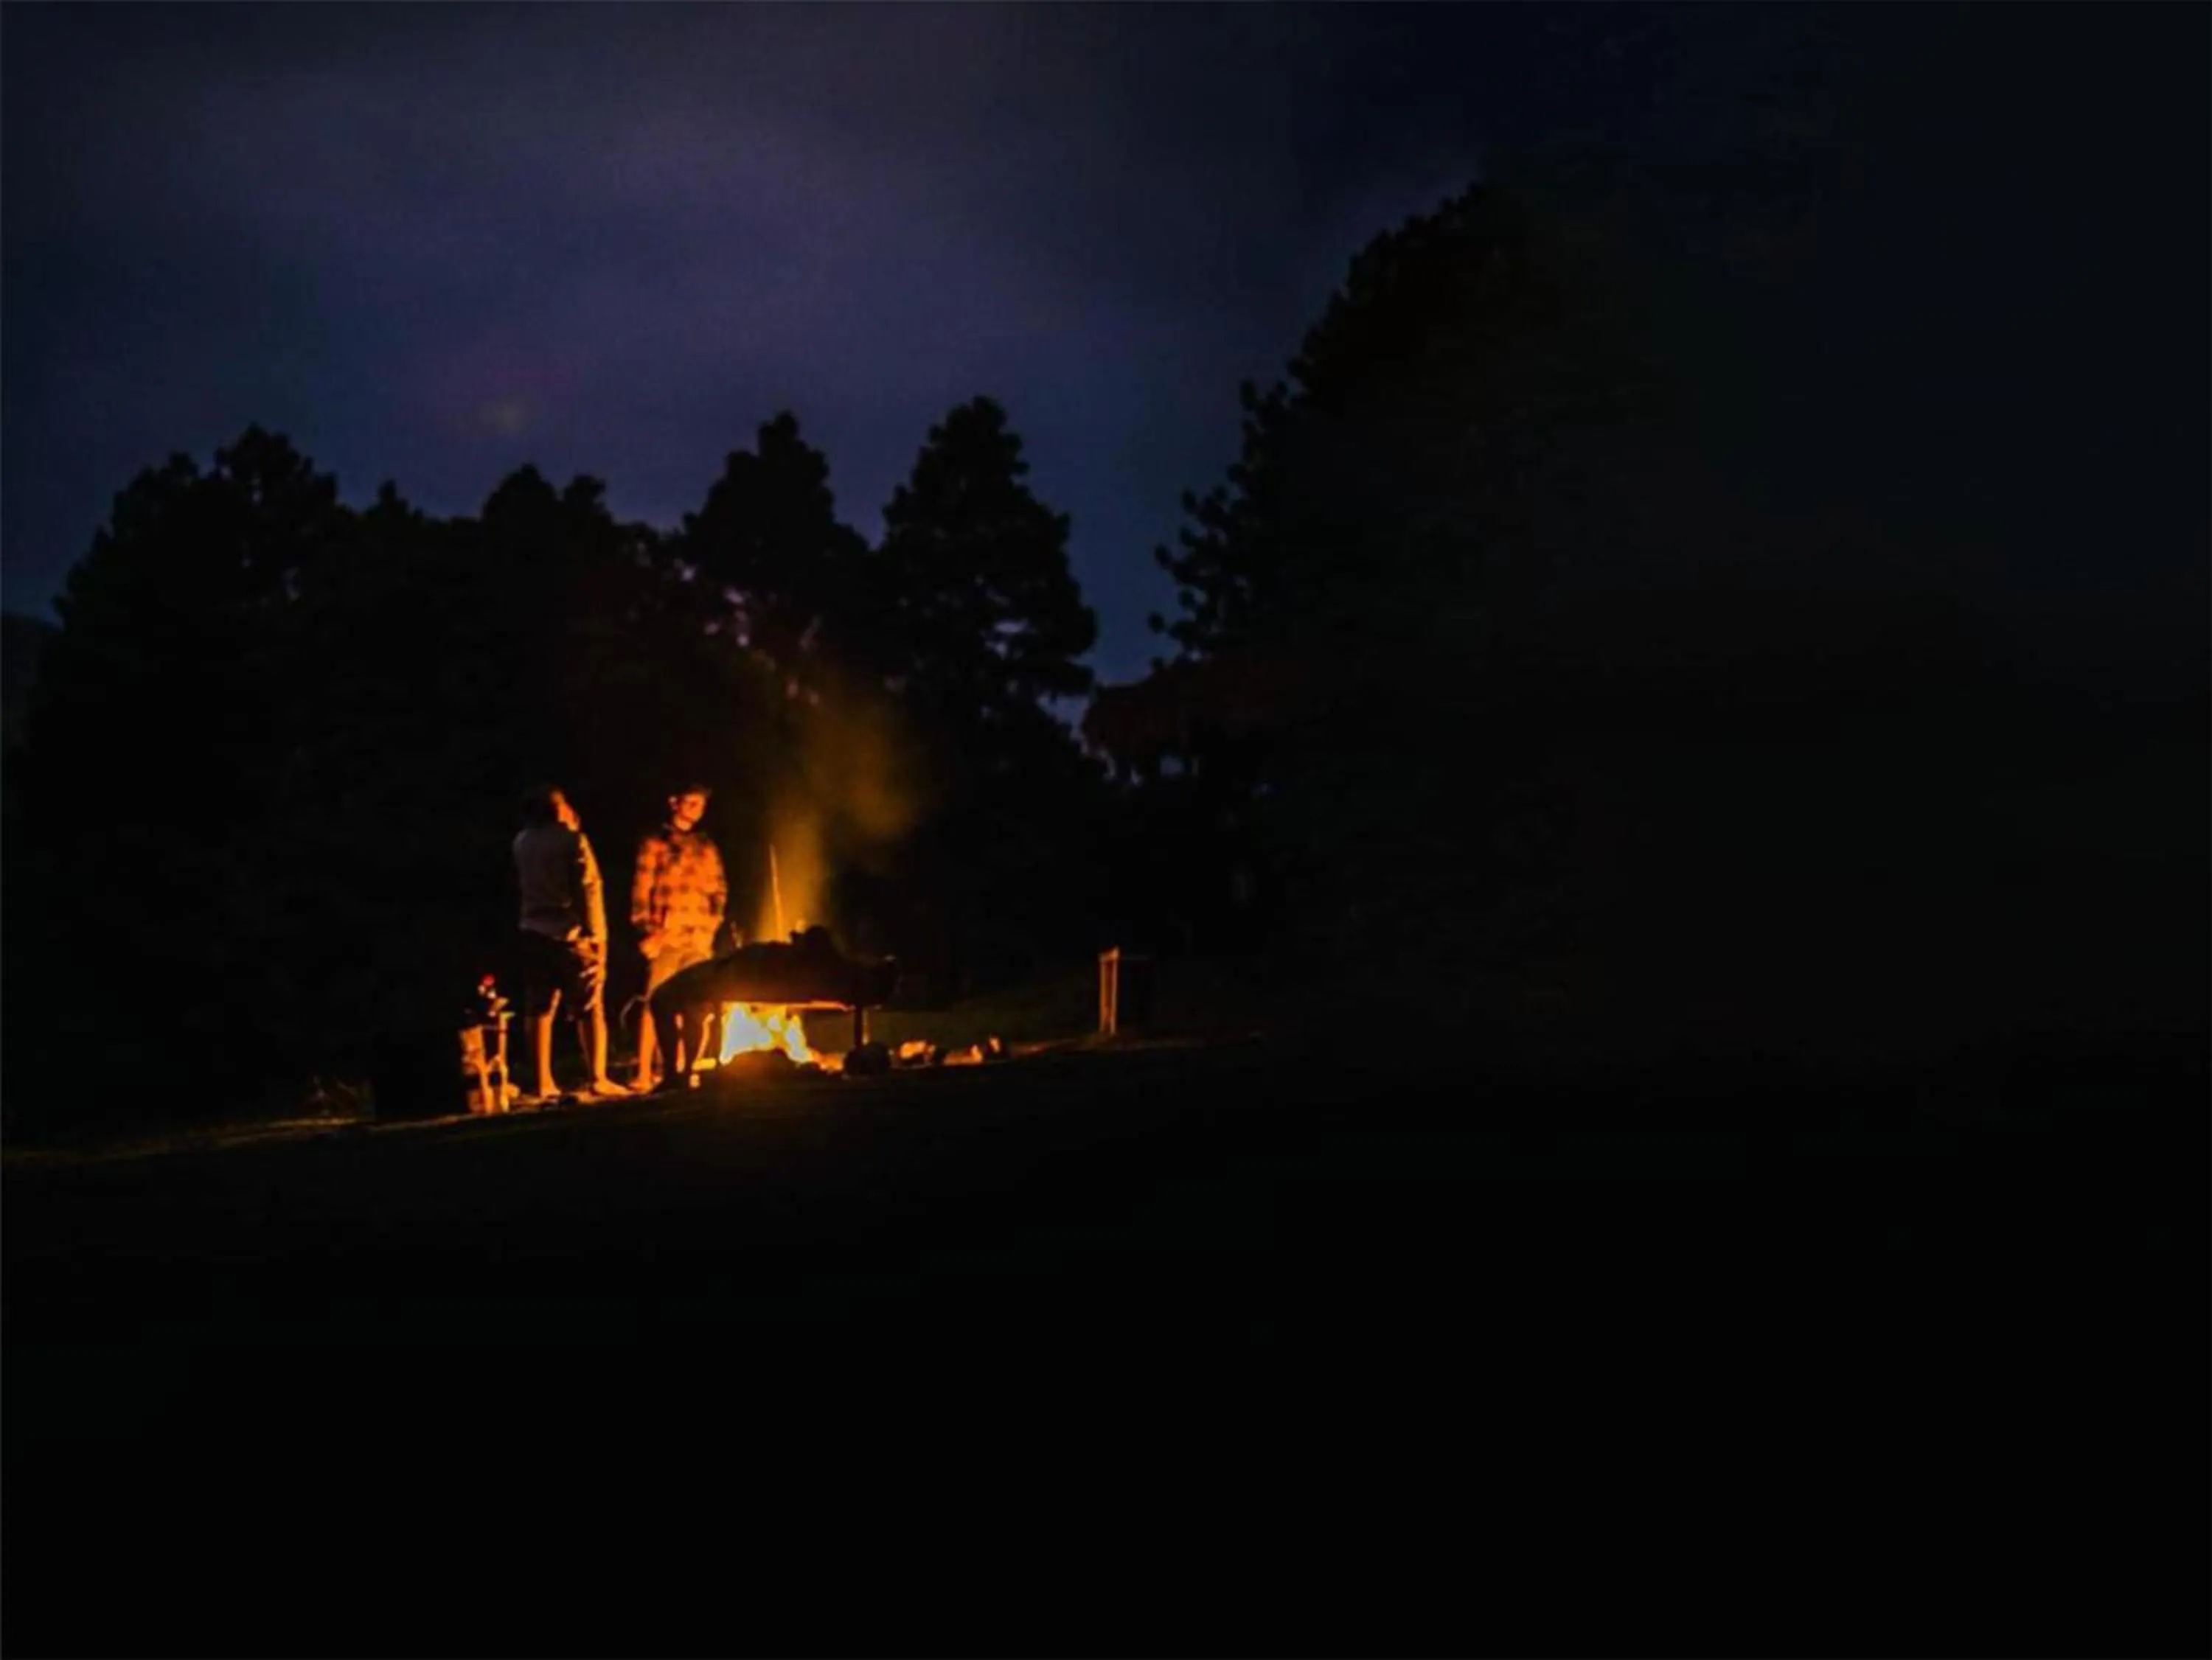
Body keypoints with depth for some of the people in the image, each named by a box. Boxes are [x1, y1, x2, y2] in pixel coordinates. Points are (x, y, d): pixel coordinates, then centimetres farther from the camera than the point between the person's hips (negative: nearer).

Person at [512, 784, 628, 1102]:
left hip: (534, 933, 5)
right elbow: (588, 888, -13)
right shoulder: (572, 840, -7)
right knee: (591, 1009, 1)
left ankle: (544, 1083, 4)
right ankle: (599, 1079, -4)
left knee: (541, 1010, 6)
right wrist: (598, 935, -11)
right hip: (570, 933, -5)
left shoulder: (523, 843, 7)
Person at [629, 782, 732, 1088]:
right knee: (656, 1004, -9)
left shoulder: (707, 847, 17)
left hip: (699, 938, 4)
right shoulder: (655, 844, 5)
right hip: (666, 936, -4)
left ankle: (684, 1071, 9)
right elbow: (641, 890, 0)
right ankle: (644, 1074, -10)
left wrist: (712, 924, 2)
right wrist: (646, 931, -8)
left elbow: (719, 891, 17)